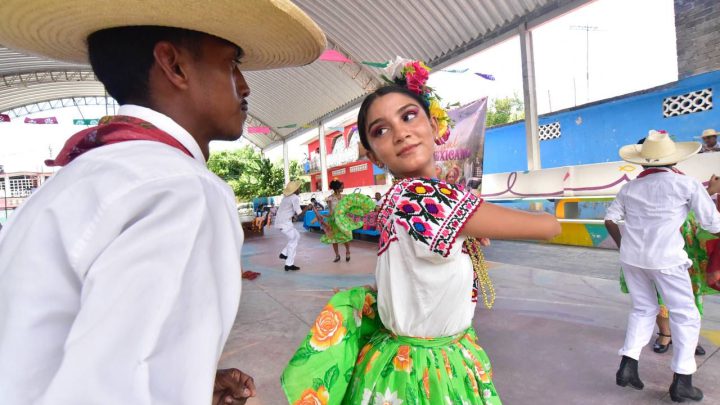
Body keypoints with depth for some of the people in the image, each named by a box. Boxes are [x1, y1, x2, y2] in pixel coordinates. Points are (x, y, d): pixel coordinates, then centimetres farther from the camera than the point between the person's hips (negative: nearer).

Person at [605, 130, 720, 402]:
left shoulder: (630, 187, 8)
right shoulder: (687, 184, -3)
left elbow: (610, 220, 10)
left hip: (630, 258, 4)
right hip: (664, 259, -4)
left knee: (643, 309, 19)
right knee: (685, 316, 12)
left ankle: (627, 367, 13)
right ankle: (681, 381, 13)